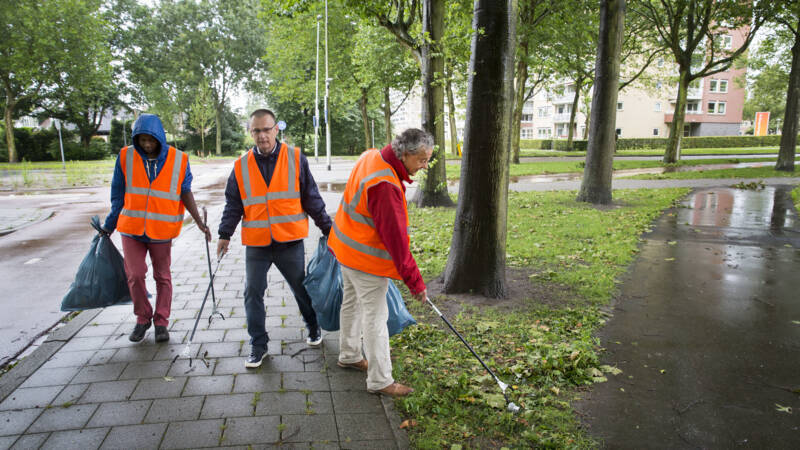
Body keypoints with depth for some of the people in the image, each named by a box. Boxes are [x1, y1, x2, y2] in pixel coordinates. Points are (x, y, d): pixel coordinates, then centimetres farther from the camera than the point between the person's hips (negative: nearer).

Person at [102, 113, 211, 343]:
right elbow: (118, 194, 7)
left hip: (162, 230, -1)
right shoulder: (126, 157, -3)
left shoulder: (179, 160, -6)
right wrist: (109, 225, 12)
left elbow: (185, 192, -5)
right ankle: (143, 318, 20)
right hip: (132, 229, 1)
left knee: (162, 277, 8)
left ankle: (161, 322, 22)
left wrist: (198, 221, -16)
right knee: (135, 275, -2)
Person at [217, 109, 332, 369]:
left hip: (290, 241, -2)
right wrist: (225, 234, 0)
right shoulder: (241, 166, 3)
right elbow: (233, 204, 9)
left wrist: (327, 229, 4)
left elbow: (311, 198, 2)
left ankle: (314, 328, 38)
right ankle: (258, 345, 21)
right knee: (253, 294, 5)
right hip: (256, 244, 2)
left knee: (302, 289, 13)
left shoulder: (295, 159, -2)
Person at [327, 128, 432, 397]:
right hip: (366, 259, -10)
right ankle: (379, 381, 11)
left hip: (347, 246, 10)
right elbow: (396, 238, -29)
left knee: (352, 302, 23)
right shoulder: (385, 186, -31)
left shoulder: (371, 156, -1)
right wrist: (415, 281, -22)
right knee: (375, 316, -1)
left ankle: (349, 356, 43)